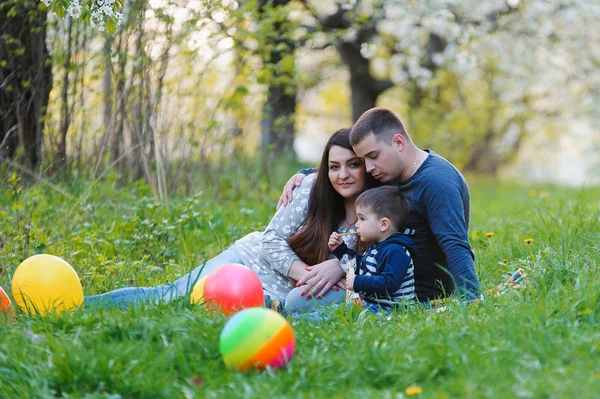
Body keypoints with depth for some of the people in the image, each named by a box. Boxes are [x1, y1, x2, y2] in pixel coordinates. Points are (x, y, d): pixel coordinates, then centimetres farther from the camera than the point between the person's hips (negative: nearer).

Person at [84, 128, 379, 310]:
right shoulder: (313, 187, -8)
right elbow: (274, 238, -8)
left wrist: (339, 265, -26)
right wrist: (305, 273, -23)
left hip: (281, 295, -1)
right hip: (253, 258, 1)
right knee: (175, 294, -17)